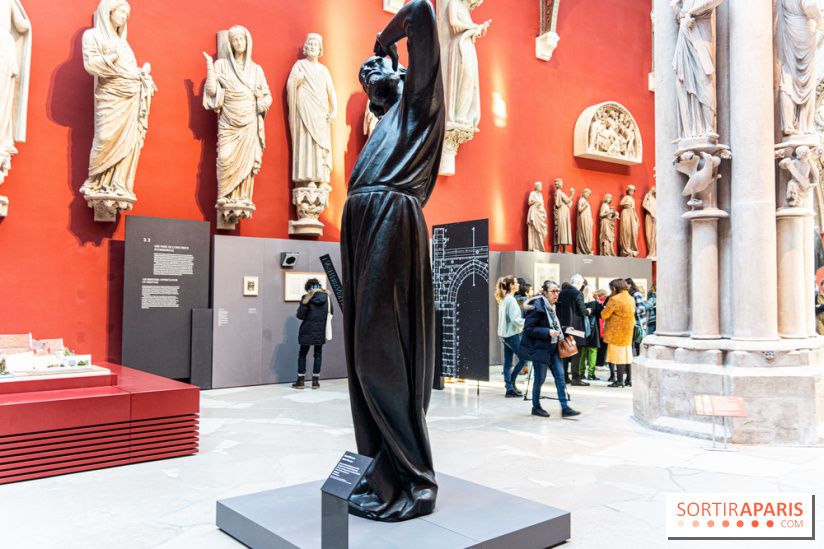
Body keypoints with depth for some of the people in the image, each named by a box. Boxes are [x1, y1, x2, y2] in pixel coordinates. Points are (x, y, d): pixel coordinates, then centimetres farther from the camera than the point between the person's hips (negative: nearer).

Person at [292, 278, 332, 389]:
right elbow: (331, 313, 7)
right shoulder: (327, 297, 1)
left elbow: (300, 315, -12)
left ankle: (300, 381, 9)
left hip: (307, 331, -2)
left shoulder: (306, 297, -9)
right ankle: (315, 381, 9)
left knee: (302, 354, 9)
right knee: (318, 354, 11)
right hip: (321, 331, 3)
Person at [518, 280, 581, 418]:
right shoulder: (537, 307, -16)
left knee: (560, 376, 3)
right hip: (539, 348, -8)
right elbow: (528, 328, -19)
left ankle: (564, 408, 8)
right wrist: (548, 332, -24)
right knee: (540, 379, 2)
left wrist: (561, 331, 8)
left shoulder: (551, 306, 10)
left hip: (553, 347, 8)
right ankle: (536, 407, 19)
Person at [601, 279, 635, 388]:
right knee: (627, 355, 12)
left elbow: (604, 314, -15)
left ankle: (620, 380, -2)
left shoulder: (615, 299, -15)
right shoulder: (631, 299, 10)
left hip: (616, 332, -8)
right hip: (628, 331, 8)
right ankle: (629, 379, 15)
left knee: (619, 355, -4)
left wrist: (604, 309, 8)